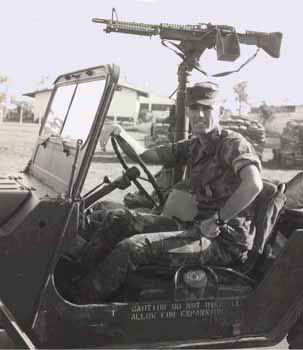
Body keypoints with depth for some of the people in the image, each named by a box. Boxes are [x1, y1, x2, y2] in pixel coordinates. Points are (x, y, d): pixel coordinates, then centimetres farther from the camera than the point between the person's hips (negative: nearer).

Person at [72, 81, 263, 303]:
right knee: (122, 223, 6)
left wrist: (217, 220, -24)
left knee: (133, 247, -21)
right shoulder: (192, 147, 13)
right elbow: (144, 155, 15)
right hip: (200, 226, 9)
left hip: (225, 242, -9)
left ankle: (78, 305, -8)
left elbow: (253, 185, -29)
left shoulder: (233, 143, -12)